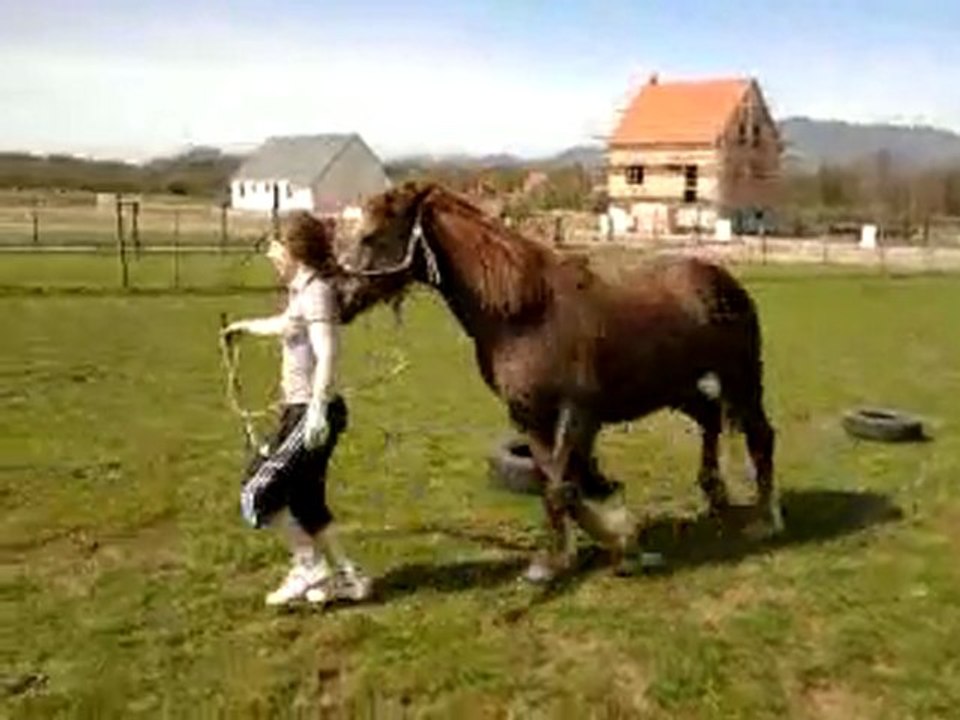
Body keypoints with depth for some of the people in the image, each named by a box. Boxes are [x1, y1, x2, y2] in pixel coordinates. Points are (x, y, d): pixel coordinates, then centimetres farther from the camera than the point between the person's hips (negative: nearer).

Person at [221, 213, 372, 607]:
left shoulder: (315, 291, -15)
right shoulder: (303, 291, 13)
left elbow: (326, 355, -26)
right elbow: (288, 325, 36)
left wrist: (316, 411, -34)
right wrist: (245, 326, 51)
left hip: (311, 413, -9)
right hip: (301, 410, 9)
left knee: (260, 490, -3)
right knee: (304, 499, 14)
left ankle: (309, 566, 9)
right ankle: (345, 575, 22)